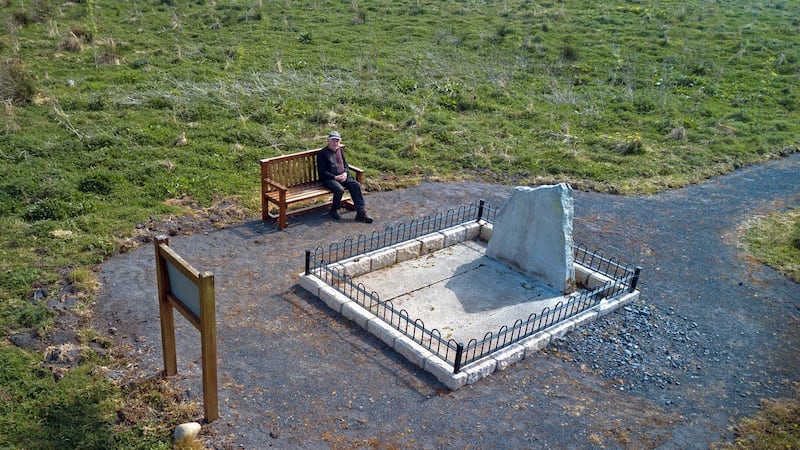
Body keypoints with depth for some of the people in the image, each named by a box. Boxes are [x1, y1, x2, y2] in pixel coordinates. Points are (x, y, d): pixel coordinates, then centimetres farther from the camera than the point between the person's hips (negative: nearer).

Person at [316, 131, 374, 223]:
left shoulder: (340, 150, 15)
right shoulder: (322, 153, -6)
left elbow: (346, 164, 18)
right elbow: (322, 171, -11)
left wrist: (345, 173, -5)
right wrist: (335, 177, -18)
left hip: (342, 176, 6)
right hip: (329, 179, -6)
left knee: (356, 185, -18)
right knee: (339, 189, -34)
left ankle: (361, 213, -20)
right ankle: (334, 211, -7)